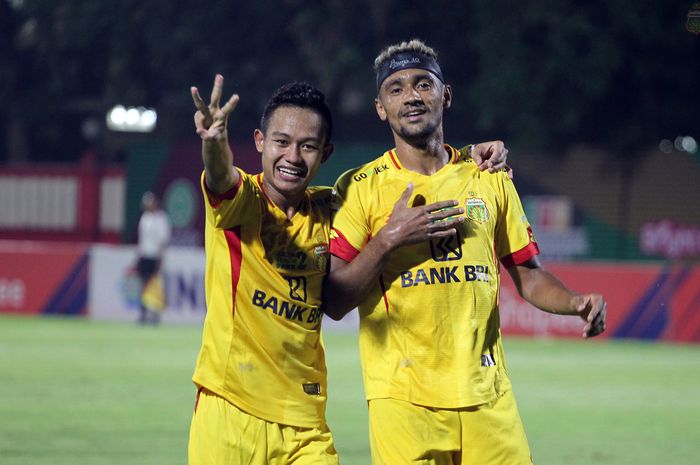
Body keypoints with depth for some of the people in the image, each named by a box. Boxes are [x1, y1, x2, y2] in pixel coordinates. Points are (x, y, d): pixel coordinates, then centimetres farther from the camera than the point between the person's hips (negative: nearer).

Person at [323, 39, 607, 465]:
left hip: (487, 394, 3)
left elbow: (527, 274, 15)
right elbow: (334, 301, -4)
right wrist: (388, 240, -14)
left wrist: (576, 303, -4)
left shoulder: (490, 180, 11)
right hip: (403, 398, -3)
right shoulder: (360, 188, 1)